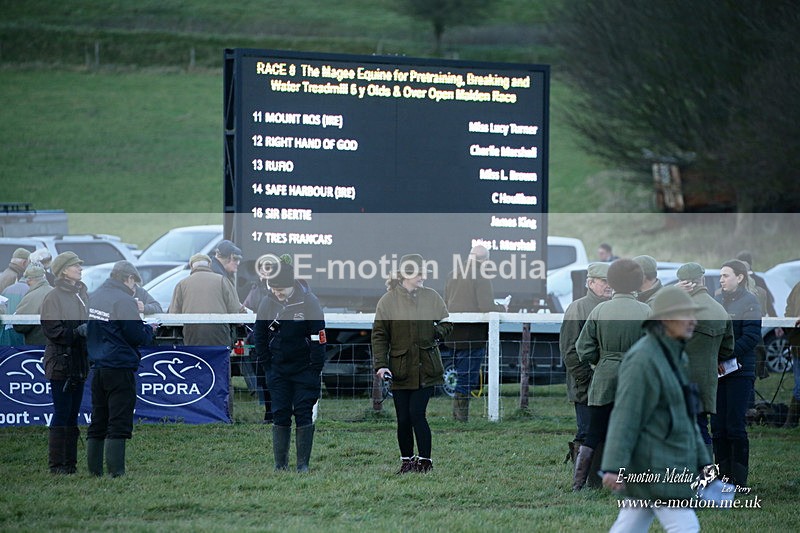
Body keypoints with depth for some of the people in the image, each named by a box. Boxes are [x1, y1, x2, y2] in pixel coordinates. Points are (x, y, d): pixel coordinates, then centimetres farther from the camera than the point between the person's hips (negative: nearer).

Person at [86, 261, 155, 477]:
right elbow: (138, 337, -13)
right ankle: (116, 473, -11)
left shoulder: (94, 297, 11)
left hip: (97, 368, 8)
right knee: (119, 425, -7)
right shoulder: (124, 301, -14)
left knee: (97, 425, 12)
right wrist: (150, 328, 6)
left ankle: (94, 471, 15)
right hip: (120, 368, -8)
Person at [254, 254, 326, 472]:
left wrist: (316, 370, -11)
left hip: (305, 370, -3)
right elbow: (260, 337, 10)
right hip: (278, 370, 3)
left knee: (303, 414, -4)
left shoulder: (309, 302, -11)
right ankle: (280, 464, 5)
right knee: (280, 415, 1)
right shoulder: (267, 304, 0)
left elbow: (318, 338, -9)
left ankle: (303, 463, 1)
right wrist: (267, 364, 3)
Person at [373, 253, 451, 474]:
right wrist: (381, 364, -9)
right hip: (400, 370, 0)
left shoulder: (432, 297, 4)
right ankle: (406, 461, 19)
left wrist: (437, 331, -7)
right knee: (403, 419, 4)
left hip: (426, 368, 0)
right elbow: (379, 335, 0)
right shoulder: (388, 300, -1)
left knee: (416, 414, -8)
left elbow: (447, 324, 14)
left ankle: (425, 461, 0)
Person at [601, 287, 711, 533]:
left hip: (666, 462, 10)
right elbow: (625, 415, -20)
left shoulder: (673, 358, 15)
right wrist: (613, 467, -25)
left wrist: (702, 462, 18)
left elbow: (684, 416, 21)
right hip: (653, 464, -10)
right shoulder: (643, 358, -16)